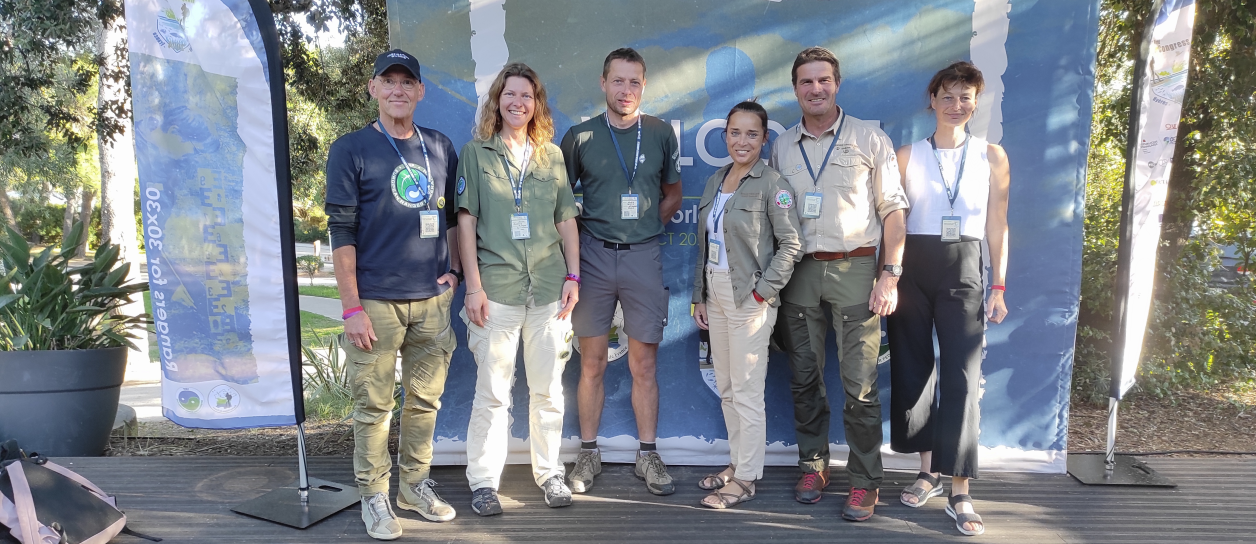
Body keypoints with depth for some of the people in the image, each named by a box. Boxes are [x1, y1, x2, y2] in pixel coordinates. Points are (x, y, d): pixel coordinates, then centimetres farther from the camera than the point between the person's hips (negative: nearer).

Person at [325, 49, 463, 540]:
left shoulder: (441, 149, 11)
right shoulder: (350, 150, -1)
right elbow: (342, 232, -6)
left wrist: (453, 269, 7)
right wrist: (351, 307, -11)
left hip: (433, 300, 4)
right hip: (376, 302, -4)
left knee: (425, 398, 12)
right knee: (374, 404, 3)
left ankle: (415, 484, 28)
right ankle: (373, 495, 18)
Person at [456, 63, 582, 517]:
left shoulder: (552, 155, 12)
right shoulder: (476, 153, 4)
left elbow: (566, 220, 12)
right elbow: (466, 221, -1)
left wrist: (573, 276, 4)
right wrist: (473, 286, -7)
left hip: (549, 288, 3)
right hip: (496, 287, -3)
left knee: (548, 389, 9)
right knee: (492, 390, 2)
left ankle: (549, 472, 23)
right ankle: (483, 480, 14)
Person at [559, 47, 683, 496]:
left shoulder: (660, 133, 7)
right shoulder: (581, 136, 4)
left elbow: (673, 193, 16)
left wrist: (647, 225, 4)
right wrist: (578, 232, -1)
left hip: (643, 256, 0)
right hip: (592, 256, 0)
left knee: (644, 363, 4)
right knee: (592, 362, 6)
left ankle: (648, 455, 16)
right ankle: (588, 454, 17)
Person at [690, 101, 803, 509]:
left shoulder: (772, 185, -9)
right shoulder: (714, 182, 12)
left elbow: (791, 244, -12)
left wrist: (763, 290, -15)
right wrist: (700, 296, 12)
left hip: (749, 297, -7)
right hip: (715, 293, 7)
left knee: (747, 391, -1)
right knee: (726, 387, 14)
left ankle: (745, 479, 10)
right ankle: (736, 462, 28)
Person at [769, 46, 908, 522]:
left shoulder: (869, 138, 2)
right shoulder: (782, 147, 11)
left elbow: (892, 209, 0)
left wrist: (890, 274, -8)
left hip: (854, 267, -3)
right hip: (800, 270, 3)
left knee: (859, 384, -3)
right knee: (805, 376, 9)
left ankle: (865, 482, 8)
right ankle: (813, 466, 24)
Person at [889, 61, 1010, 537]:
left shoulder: (992, 157, 7)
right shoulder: (907, 155, 7)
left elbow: (997, 225, 7)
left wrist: (998, 287, 2)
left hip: (963, 269, -1)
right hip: (912, 265, 1)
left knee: (962, 374, -7)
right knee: (914, 367, 6)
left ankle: (960, 494, -1)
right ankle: (928, 472, 22)